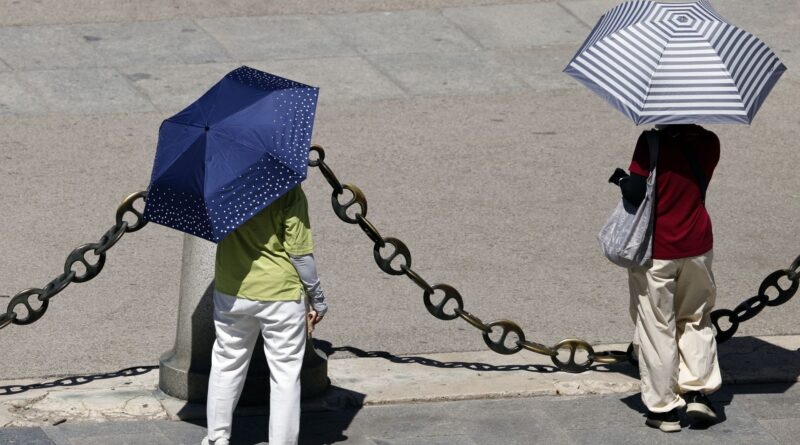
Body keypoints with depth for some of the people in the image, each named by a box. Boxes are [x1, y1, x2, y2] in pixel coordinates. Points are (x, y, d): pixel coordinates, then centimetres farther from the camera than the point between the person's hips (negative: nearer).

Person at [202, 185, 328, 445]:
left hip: (230, 292, 4)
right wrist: (317, 299, -3)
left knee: (227, 364, 20)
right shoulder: (288, 191, -18)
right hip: (281, 295, -4)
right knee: (285, 374, 6)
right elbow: (300, 253, -14)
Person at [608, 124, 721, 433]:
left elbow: (635, 194, -20)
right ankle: (698, 393, 13)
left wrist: (621, 178, 1)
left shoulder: (652, 143, -18)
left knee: (657, 330, 7)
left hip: (656, 252, -4)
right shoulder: (708, 143, -3)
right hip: (697, 246, 4)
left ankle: (663, 409, 12)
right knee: (696, 320, 22)